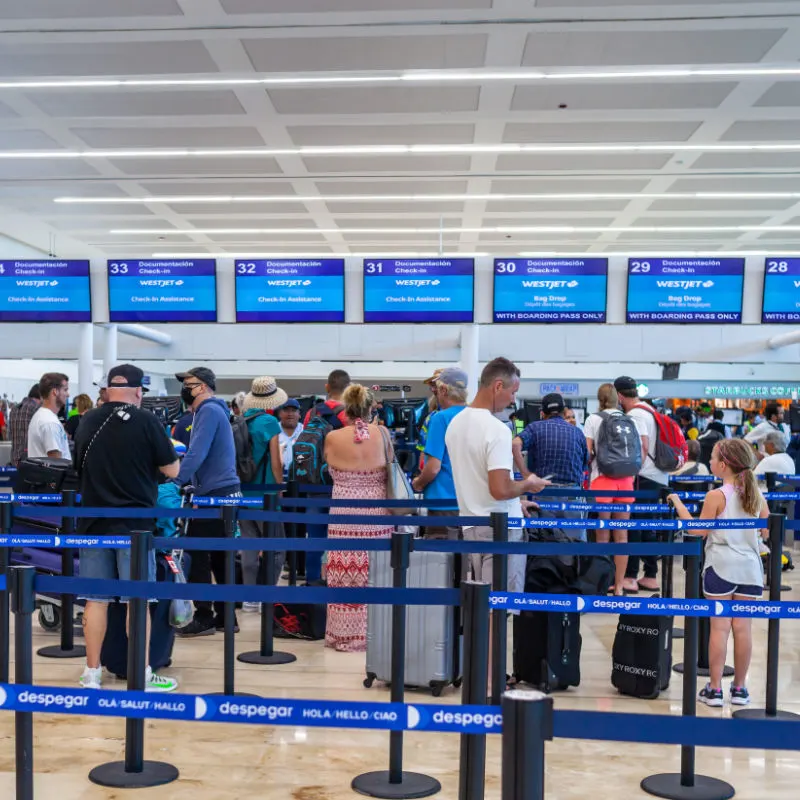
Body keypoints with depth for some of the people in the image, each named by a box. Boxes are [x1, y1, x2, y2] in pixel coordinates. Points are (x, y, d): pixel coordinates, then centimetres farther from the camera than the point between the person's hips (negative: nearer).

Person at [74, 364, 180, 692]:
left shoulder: (88, 422, 6)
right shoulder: (145, 421, -9)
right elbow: (172, 471, -3)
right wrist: (168, 449, 16)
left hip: (93, 520, 4)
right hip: (135, 522, -4)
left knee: (96, 599, 9)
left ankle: (92, 673, 15)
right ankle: (142, 676, 8)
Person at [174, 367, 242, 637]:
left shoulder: (209, 410, -11)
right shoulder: (213, 410, 20)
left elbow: (197, 453, -21)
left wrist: (177, 482, -20)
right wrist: (187, 480, 19)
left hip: (214, 494, -10)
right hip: (225, 492, 10)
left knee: (198, 556, -5)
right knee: (219, 557, 11)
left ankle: (203, 618, -1)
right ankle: (225, 616, 16)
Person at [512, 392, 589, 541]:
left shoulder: (536, 427, 5)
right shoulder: (578, 432, 12)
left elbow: (515, 445, -14)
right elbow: (584, 468, 12)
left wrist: (526, 475, -11)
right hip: (572, 494, 1)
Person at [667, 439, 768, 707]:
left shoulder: (716, 496, -10)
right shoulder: (757, 495, 4)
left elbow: (699, 532, -7)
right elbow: (768, 532, 12)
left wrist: (678, 505, 1)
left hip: (721, 567, -4)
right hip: (749, 568, 4)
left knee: (719, 627, 0)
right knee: (743, 627, 8)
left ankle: (714, 689, 5)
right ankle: (739, 688, 17)